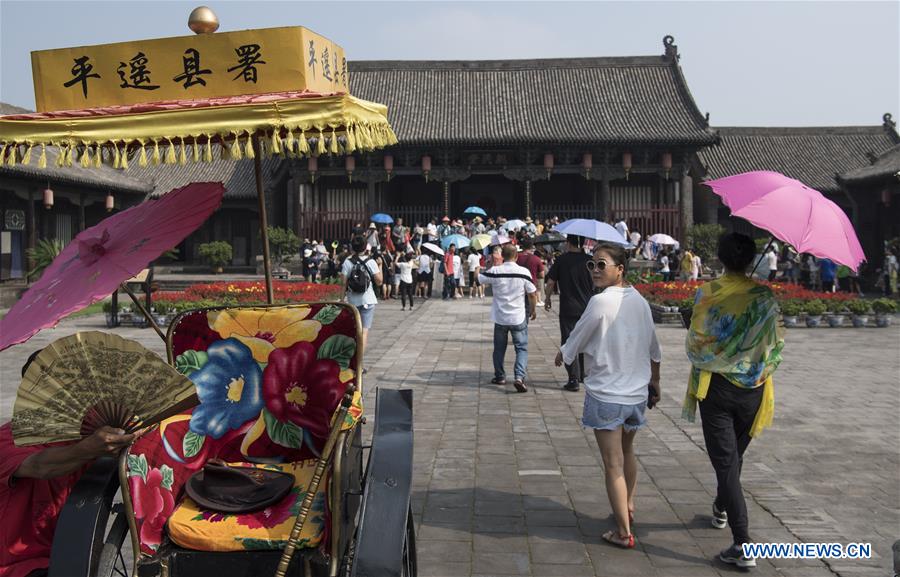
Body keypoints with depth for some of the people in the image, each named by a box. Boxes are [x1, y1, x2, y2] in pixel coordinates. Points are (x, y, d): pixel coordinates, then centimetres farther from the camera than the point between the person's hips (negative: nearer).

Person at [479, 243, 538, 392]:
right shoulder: (524, 272, -10)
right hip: (518, 318, -1)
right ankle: (519, 377, -11)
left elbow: (478, 279, 7)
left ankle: (500, 376, 27)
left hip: (500, 317, 1)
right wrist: (534, 310, 12)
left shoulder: (495, 271, -10)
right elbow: (532, 294, -3)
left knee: (499, 348, 17)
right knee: (522, 348, 6)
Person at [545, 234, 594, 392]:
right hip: (587, 308, 3)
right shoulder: (590, 260, -2)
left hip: (568, 309, -3)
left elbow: (550, 282, -4)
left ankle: (574, 379, -2)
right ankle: (584, 374, 29)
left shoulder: (561, 260, -7)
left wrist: (547, 298, 12)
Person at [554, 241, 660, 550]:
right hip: (638, 394, 7)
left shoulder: (601, 301, -19)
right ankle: (628, 506, 44)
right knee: (627, 452, 27)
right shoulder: (640, 301, 3)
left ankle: (623, 532, 10)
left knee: (614, 466, 3)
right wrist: (654, 383, 25)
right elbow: (654, 352, 12)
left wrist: (561, 355, 11)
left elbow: (573, 344, -10)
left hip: (606, 395, -7)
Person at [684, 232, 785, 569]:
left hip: (715, 386, -3)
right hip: (752, 388, 3)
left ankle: (743, 545, -7)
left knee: (725, 461, -1)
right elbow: (777, 344, 0)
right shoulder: (765, 297, -4)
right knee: (735, 455, 23)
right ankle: (722, 510, 44)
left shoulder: (707, 294, -11)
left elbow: (694, 343, -8)